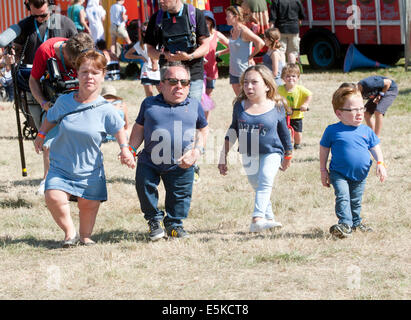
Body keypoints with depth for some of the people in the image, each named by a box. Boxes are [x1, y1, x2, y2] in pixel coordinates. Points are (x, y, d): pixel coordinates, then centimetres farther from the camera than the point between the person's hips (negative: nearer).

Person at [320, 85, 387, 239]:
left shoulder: (366, 131, -2)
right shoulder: (332, 131, -12)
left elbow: (375, 148, 9)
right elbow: (324, 149, 0)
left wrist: (380, 164, -5)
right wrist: (323, 170, 1)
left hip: (360, 174, 4)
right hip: (339, 174, -4)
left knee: (356, 200, 16)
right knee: (342, 197, -19)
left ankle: (356, 222, 34)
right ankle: (345, 224, -19)